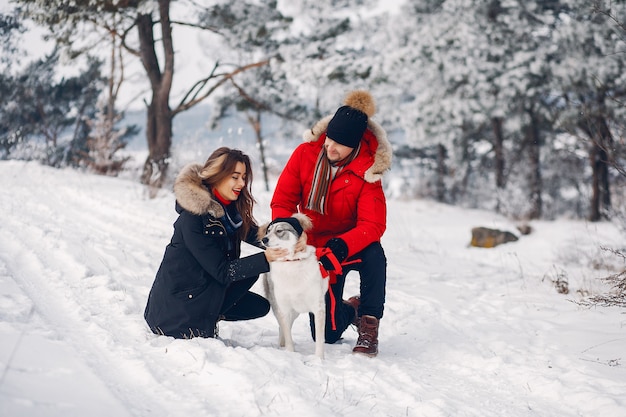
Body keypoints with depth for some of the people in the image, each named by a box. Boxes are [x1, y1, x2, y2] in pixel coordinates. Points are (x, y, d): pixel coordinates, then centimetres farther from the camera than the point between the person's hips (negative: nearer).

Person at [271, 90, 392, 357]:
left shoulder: (366, 171, -18)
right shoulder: (305, 153, -12)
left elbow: (373, 225, -24)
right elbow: (282, 200, -7)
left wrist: (341, 247, -40)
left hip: (351, 246, -1)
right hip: (315, 247, 2)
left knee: (374, 256, -40)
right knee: (327, 334, -4)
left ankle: (369, 326, -18)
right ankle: (350, 310, 34)